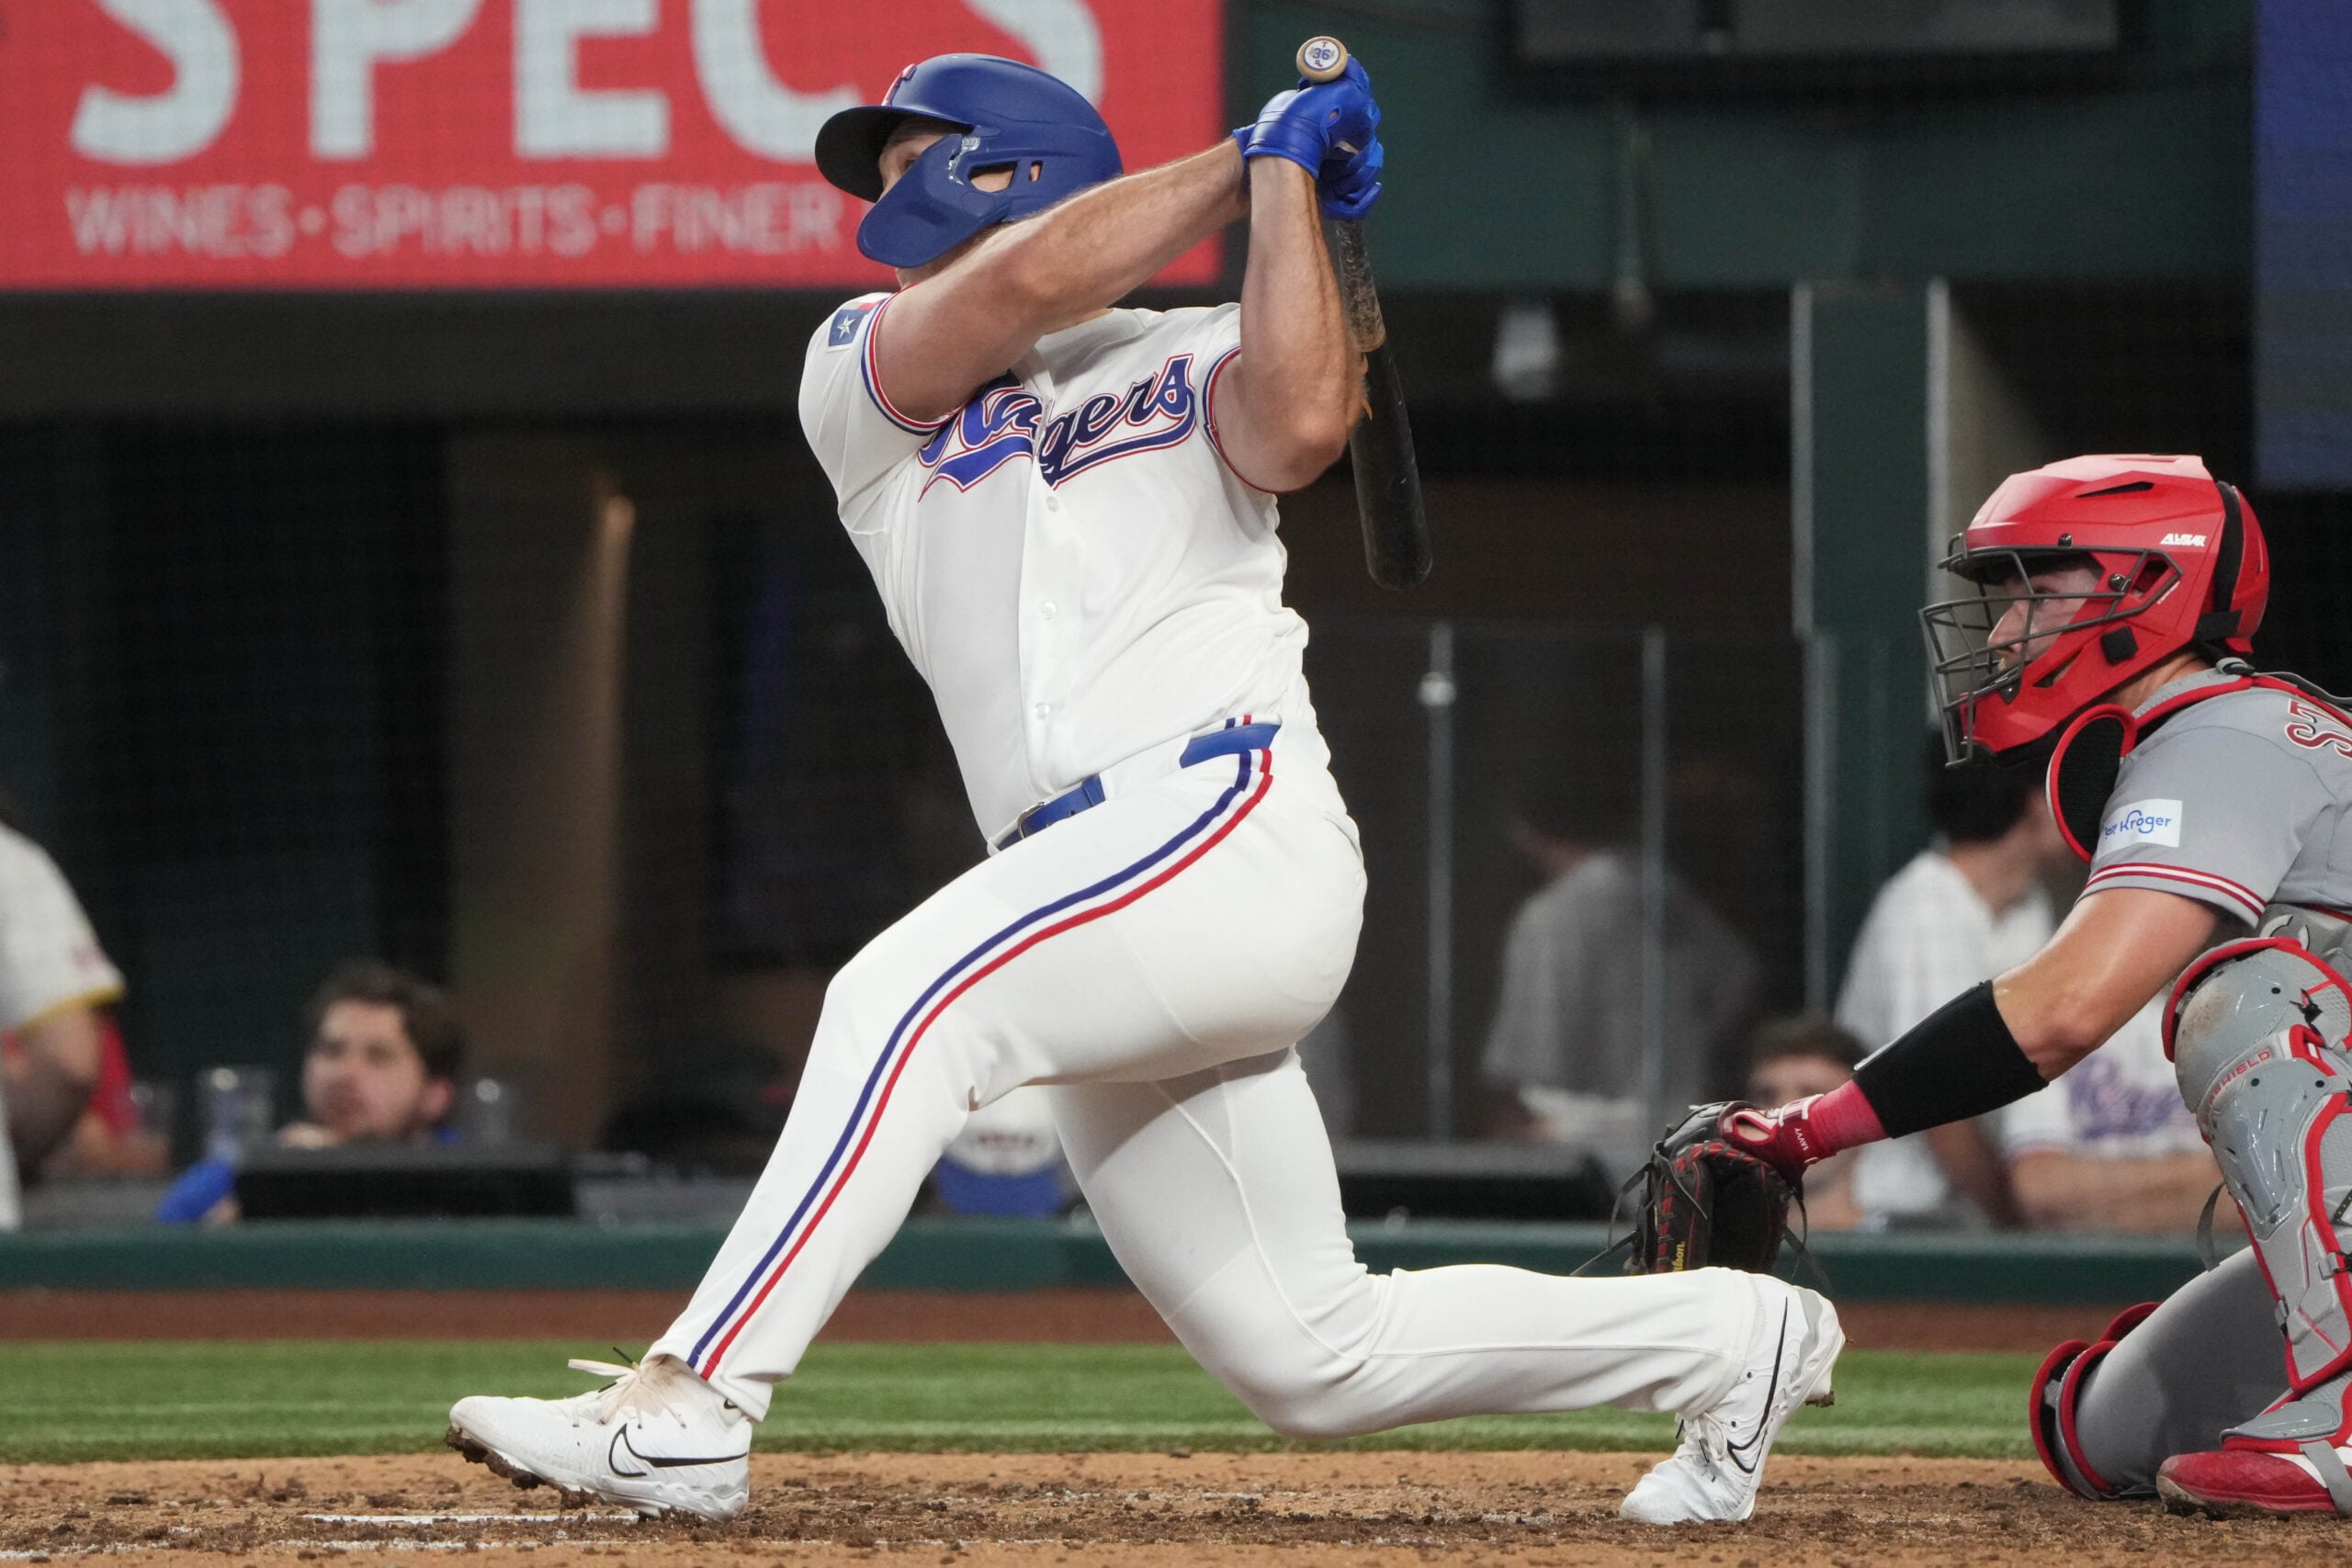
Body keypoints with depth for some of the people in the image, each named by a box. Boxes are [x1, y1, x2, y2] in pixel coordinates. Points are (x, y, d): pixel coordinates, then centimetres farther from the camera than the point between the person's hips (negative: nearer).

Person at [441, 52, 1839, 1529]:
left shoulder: (1187, 368, 11)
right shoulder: (861, 378, 20)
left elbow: (1305, 422, -13)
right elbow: (1025, 285, -1)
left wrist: (1283, 177, -6)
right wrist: (1244, 161, 6)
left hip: (1240, 822, -6)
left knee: (907, 998, -29)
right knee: (1310, 1358, 5)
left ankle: (681, 1412, -34)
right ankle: (1729, 1335, 21)